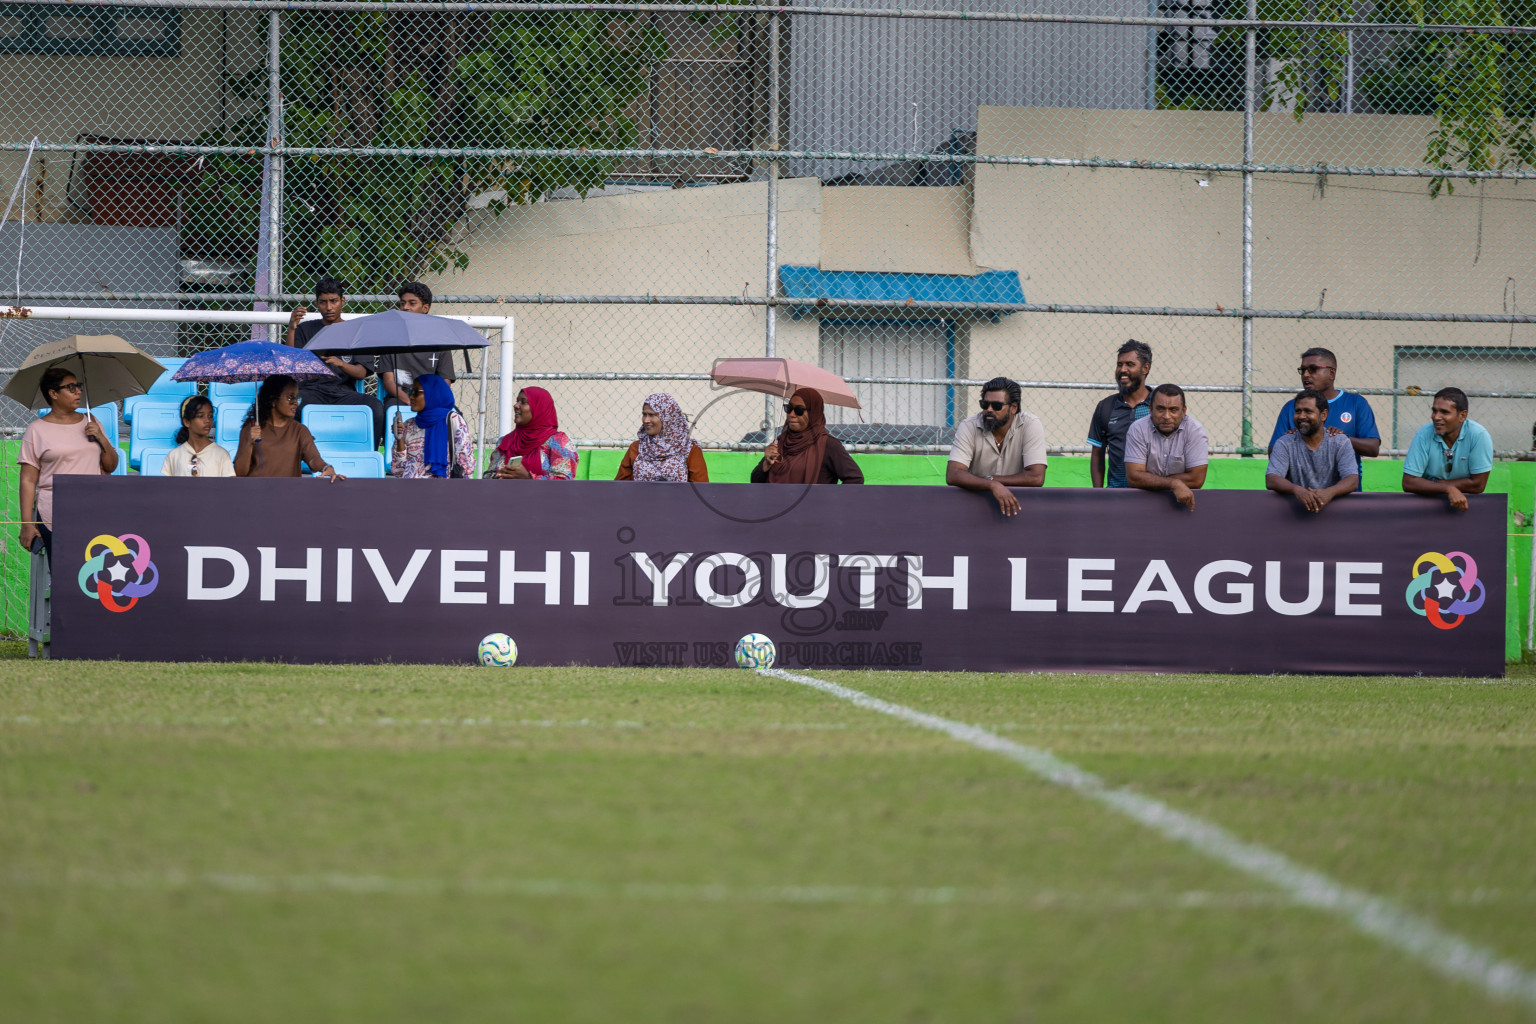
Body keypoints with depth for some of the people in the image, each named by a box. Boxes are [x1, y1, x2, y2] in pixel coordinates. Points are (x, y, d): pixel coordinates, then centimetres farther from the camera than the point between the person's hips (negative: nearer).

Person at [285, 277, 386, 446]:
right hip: (312, 390, -1)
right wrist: (291, 329, -9)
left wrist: (340, 364, -16)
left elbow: (361, 373, 6)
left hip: (344, 392, 1)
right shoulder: (305, 329, 17)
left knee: (376, 407, -31)